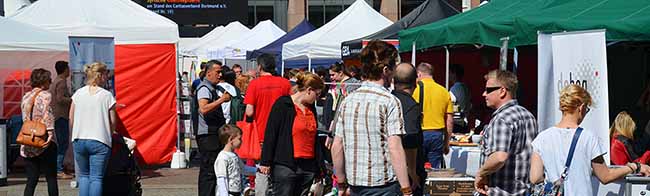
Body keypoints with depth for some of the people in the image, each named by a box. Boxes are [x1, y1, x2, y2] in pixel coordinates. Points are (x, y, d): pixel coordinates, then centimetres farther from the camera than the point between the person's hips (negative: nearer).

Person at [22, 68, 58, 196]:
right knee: (51, 178, 5)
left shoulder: (25, 97, 13)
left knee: (31, 180, 7)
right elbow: (47, 113, -24)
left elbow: (25, 118, 16)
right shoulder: (45, 95, -7)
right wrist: (50, 131, -31)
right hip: (44, 144, -6)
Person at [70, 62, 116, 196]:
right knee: (96, 177, -1)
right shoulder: (107, 95, -5)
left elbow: (71, 118, 7)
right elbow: (112, 121, -3)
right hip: (99, 141, -3)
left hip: (79, 140, 3)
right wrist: (109, 135, 14)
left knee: (83, 175, 16)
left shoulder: (78, 93, 4)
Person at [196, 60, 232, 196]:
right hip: (207, 135, -11)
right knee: (209, 171, -12)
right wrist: (222, 99, -24)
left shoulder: (212, 88, 19)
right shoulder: (204, 88, -12)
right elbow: (203, 109, -29)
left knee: (207, 171, 15)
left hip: (214, 135, 11)